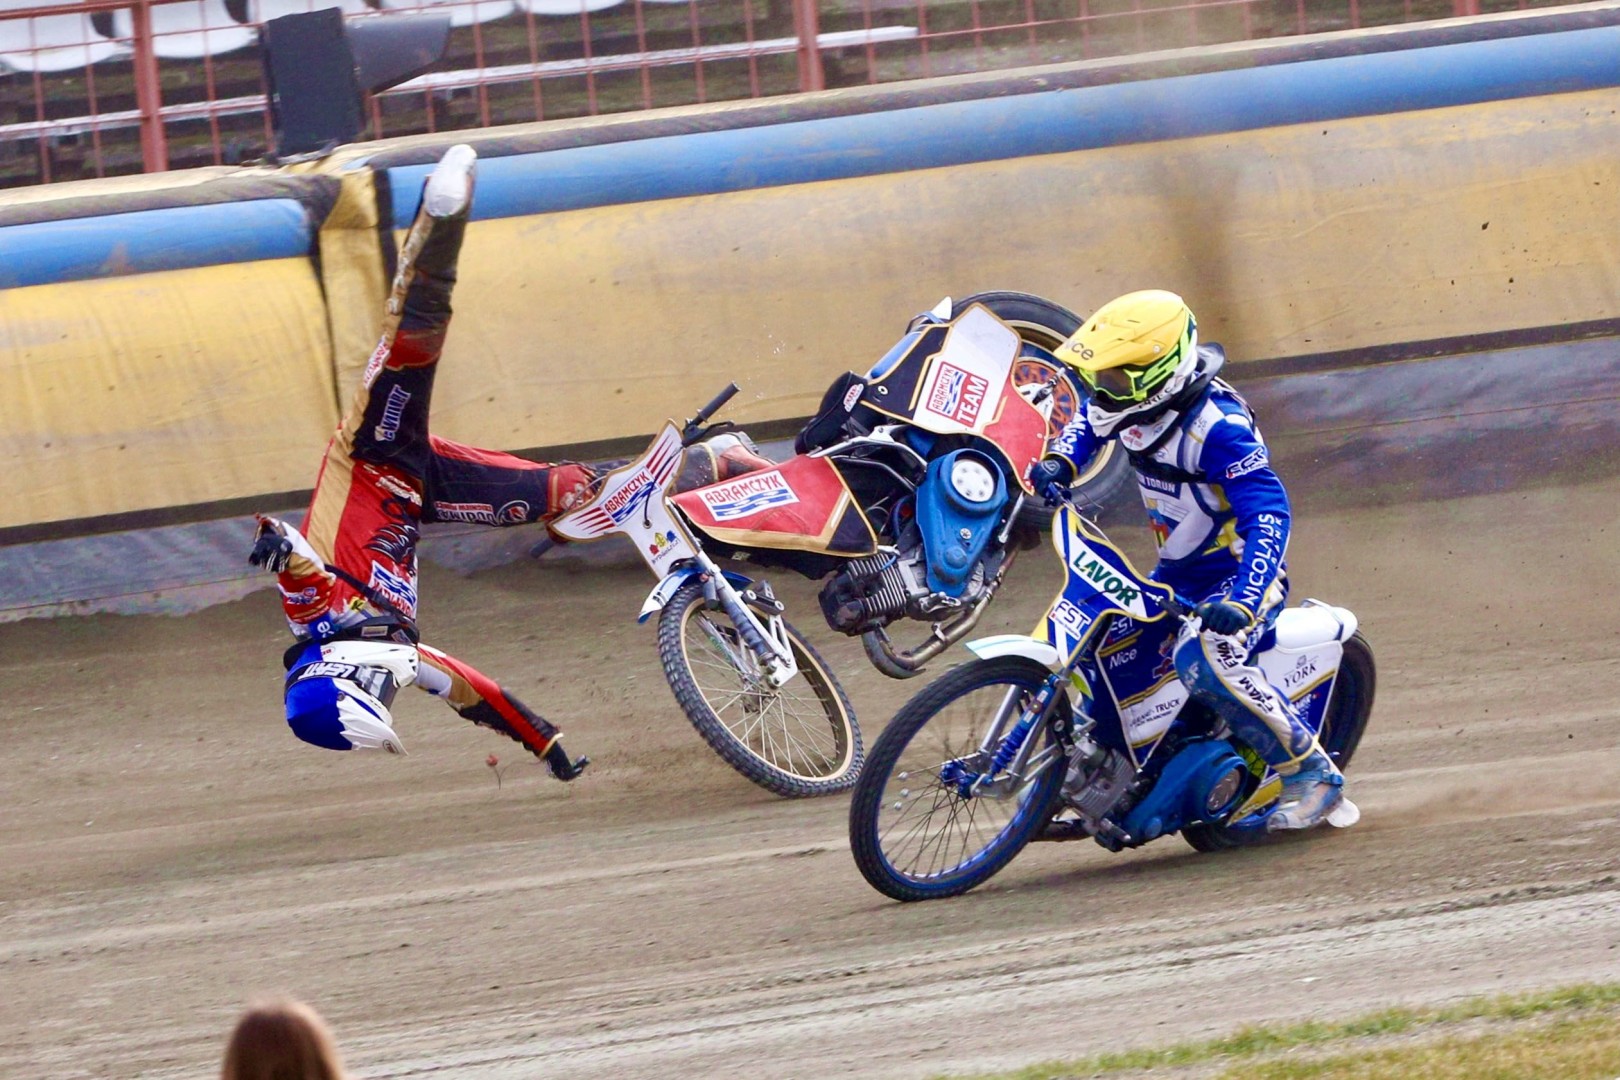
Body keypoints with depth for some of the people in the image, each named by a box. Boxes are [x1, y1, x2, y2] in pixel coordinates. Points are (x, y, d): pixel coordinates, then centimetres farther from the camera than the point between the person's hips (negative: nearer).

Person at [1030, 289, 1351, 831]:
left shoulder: (1215, 426, -28)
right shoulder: (1139, 403, -4)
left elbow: (1269, 515, -34)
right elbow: (1088, 418, 21)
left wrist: (1241, 603, -46)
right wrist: (1060, 461, -1)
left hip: (1239, 572, -9)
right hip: (1177, 574, 9)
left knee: (1205, 659, -36)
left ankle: (1312, 775, -23)